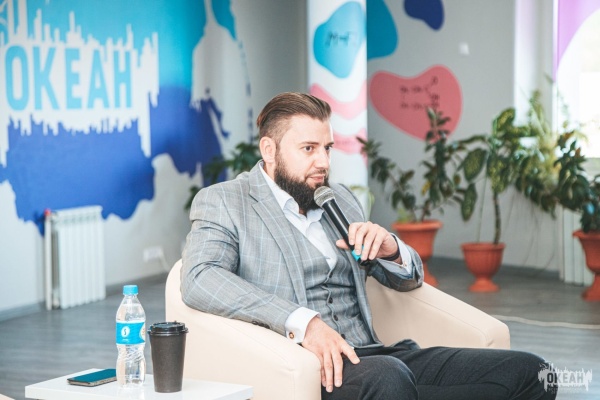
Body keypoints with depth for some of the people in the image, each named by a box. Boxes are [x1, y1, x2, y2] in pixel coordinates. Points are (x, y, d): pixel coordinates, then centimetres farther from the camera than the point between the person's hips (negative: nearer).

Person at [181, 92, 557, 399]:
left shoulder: (340, 198, 24)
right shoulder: (222, 202, 6)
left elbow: (409, 278, 30)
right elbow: (199, 279, -14)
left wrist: (391, 249, 4)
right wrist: (300, 321, -25)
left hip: (371, 355, 7)